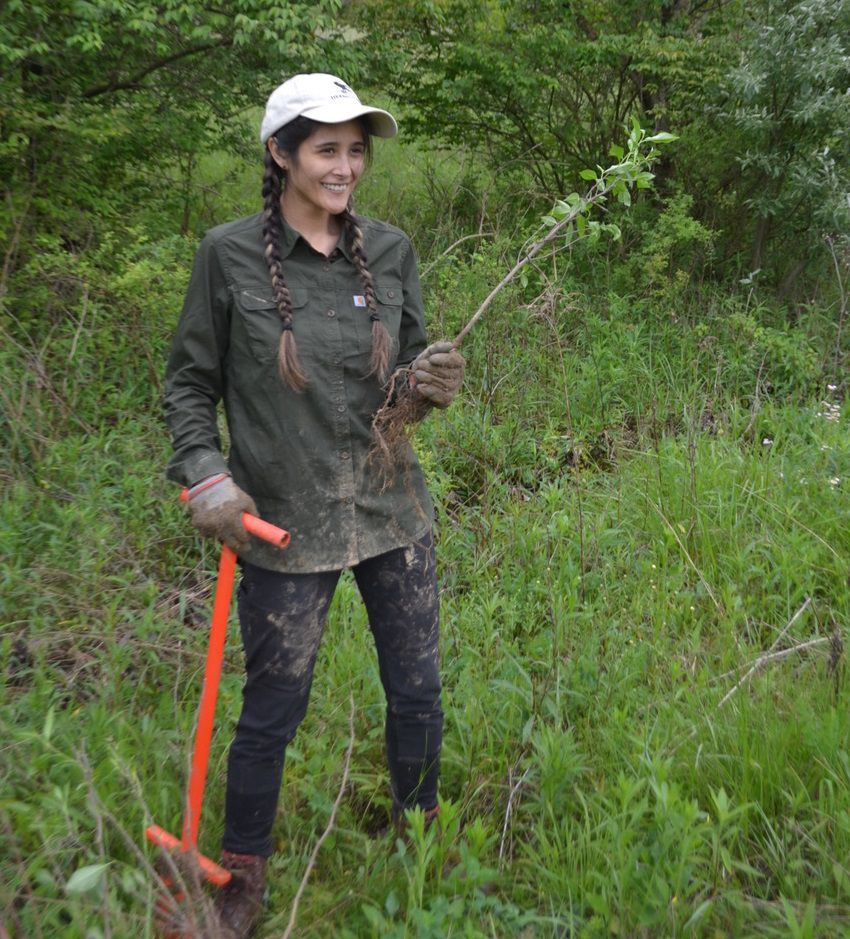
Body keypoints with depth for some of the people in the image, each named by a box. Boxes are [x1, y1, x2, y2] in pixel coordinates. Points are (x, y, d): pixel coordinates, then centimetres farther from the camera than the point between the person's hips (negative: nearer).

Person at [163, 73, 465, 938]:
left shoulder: (390, 251, 2)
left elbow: (408, 375, 10)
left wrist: (429, 386, -13)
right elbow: (189, 382, 2)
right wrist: (204, 475, -11)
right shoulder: (229, 254, -6)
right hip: (285, 522, -3)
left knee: (417, 690, 13)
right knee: (272, 709, 8)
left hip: (391, 509, 3)